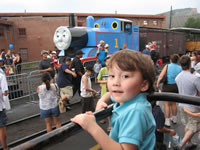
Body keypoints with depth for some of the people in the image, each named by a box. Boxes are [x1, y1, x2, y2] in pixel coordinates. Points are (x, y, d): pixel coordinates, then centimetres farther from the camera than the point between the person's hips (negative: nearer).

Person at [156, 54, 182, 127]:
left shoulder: (167, 66, -8)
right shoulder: (180, 68, 1)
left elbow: (161, 76, -16)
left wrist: (158, 83, -6)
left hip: (167, 86, -4)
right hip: (176, 86, 4)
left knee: (167, 104, 4)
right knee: (173, 103, 20)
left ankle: (167, 121, 5)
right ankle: (174, 118, 34)